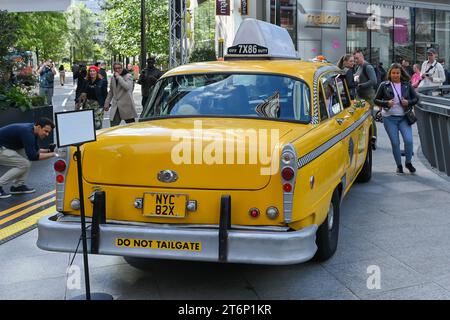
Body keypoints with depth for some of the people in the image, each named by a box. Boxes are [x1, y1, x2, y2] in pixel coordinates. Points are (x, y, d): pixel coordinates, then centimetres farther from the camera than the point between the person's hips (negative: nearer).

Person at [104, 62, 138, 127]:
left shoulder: (128, 76, -2)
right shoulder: (113, 79, 15)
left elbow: (127, 87, -22)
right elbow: (110, 92, 24)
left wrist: (118, 77, -17)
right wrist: (106, 104, 21)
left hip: (127, 106, -5)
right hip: (116, 107, 5)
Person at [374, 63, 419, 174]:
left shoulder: (407, 85, 5)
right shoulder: (384, 86, 1)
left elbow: (416, 98, 10)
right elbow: (376, 100, 3)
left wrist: (408, 102, -10)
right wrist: (386, 103, -14)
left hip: (404, 117, 1)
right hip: (389, 118, -1)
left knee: (409, 140, -12)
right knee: (395, 143, 2)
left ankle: (408, 162, 11)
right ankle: (399, 165, 20)